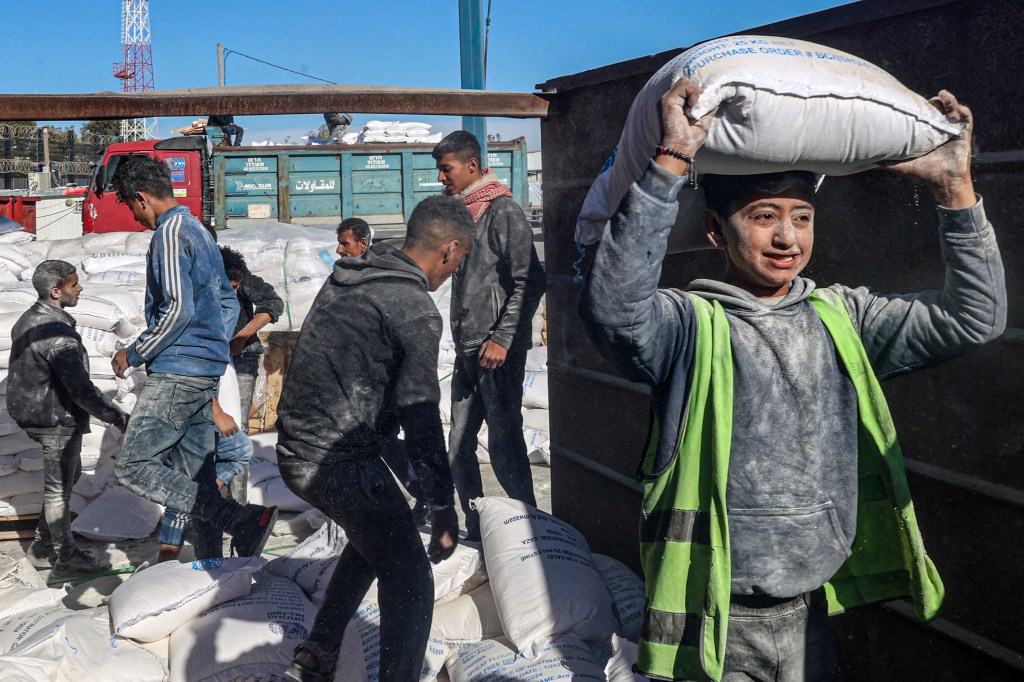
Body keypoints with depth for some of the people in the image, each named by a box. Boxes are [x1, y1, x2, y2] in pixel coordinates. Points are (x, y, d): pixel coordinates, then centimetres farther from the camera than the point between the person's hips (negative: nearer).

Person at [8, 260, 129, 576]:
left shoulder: (28, 320, 5)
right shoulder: (58, 333, -26)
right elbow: (81, 389, -28)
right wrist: (118, 418, -22)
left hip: (32, 412, 10)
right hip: (57, 419, -10)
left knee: (70, 475, 23)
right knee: (59, 489, 4)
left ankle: (42, 546, 30)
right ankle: (66, 557, 18)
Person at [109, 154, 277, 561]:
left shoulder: (170, 232, -11)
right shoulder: (199, 231, 19)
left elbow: (178, 309, -20)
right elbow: (229, 304, 22)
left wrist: (134, 354, -10)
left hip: (177, 371, -10)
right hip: (207, 373, 10)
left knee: (134, 468, -10)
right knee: (195, 473, 11)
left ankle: (241, 519, -18)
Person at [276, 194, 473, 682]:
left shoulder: (346, 278, 10)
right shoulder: (416, 311, -16)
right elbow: (420, 416, -17)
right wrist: (443, 505, -10)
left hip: (294, 450, 9)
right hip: (342, 463, -9)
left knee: (373, 539, 29)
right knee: (409, 582, 2)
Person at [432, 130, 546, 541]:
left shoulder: (503, 211, -9)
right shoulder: (463, 213, 17)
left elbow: (530, 281, -16)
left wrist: (502, 338, -19)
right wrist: (463, 343, 18)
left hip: (498, 352, -9)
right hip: (467, 352, 9)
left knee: (504, 444, -6)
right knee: (459, 448, 10)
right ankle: (476, 531, 21)